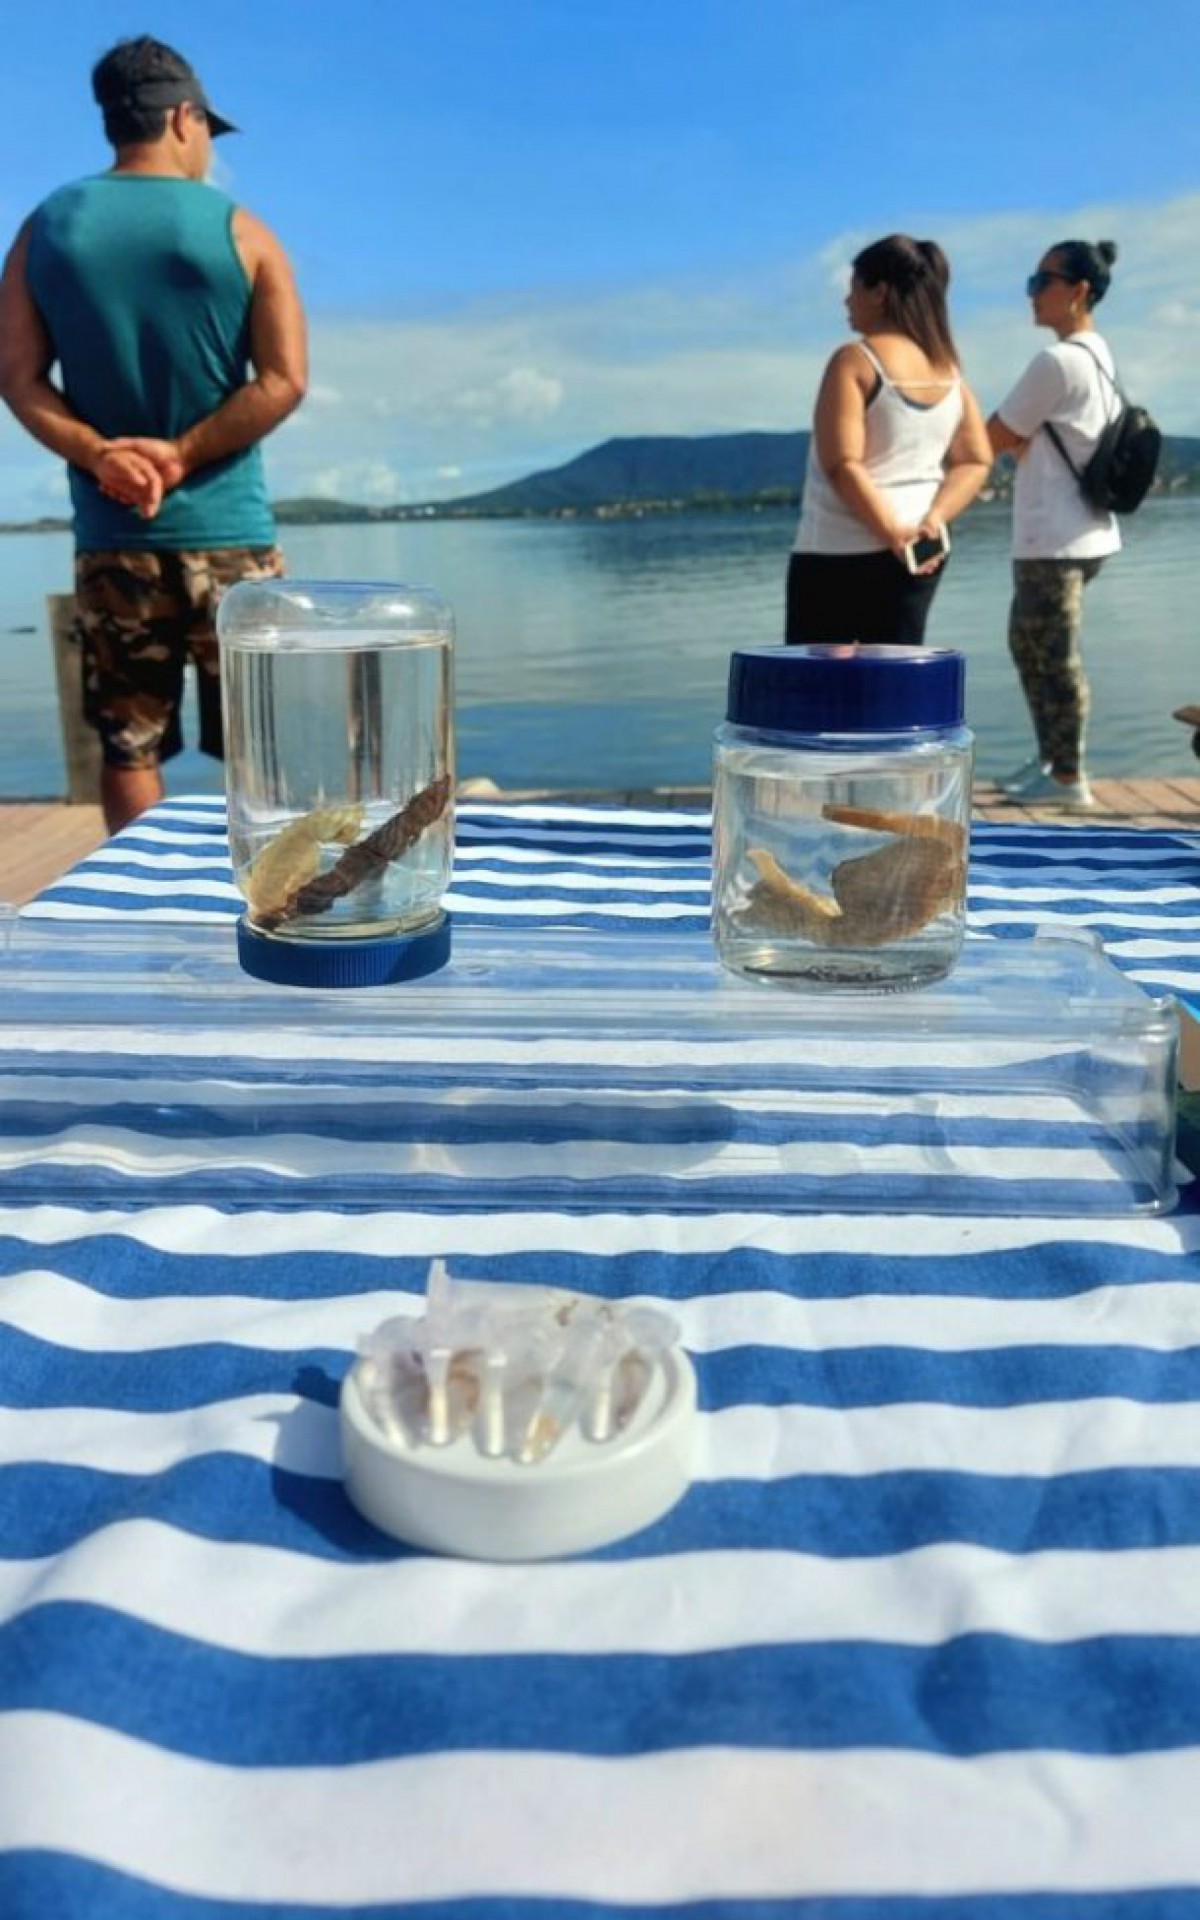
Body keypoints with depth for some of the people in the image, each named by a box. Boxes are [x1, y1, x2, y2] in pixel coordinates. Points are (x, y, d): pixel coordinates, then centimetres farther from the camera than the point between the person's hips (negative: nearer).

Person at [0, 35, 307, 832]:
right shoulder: (240, 231, 0)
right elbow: (284, 381, -8)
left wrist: (98, 456, -9)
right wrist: (182, 456, -8)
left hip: (110, 535, 2)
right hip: (226, 529, -2)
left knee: (127, 747, 7)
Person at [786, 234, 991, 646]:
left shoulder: (855, 361, -10)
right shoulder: (948, 369, 10)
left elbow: (841, 464, -20)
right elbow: (976, 461, 6)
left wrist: (892, 531, -18)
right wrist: (933, 519, -5)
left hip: (842, 550, -7)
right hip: (921, 552, 7)